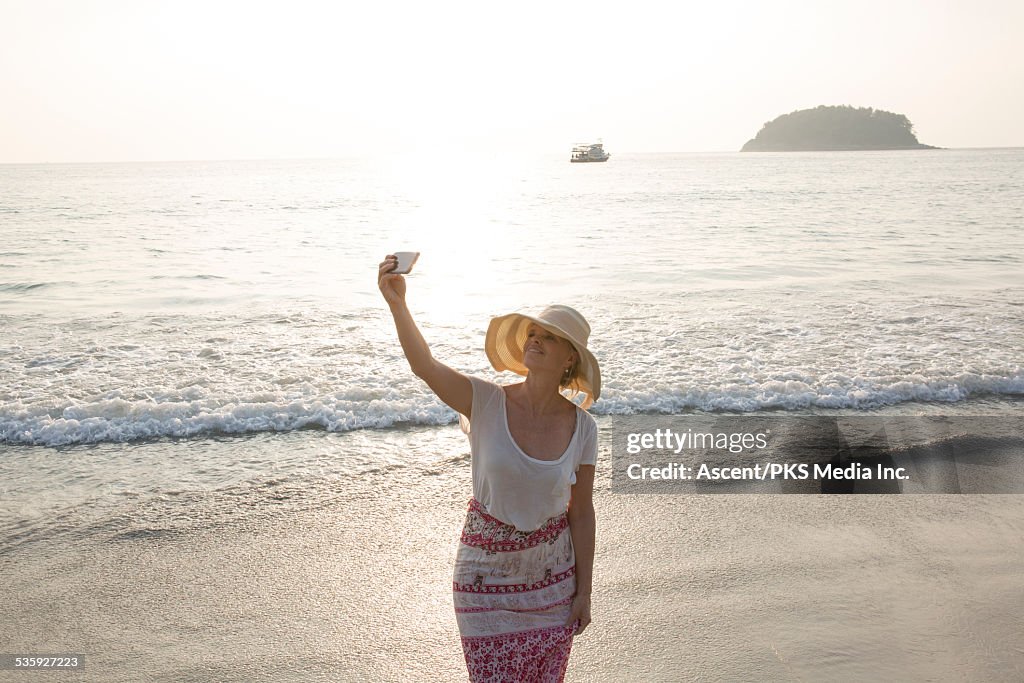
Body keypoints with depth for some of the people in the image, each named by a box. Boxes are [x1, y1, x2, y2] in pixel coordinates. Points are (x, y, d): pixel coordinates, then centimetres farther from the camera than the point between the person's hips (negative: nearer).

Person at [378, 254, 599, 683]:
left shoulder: (581, 426, -9)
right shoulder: (487, 403, -14)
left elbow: (581, 512, -2)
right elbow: (425, 366, -31)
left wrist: (584, 590, 1)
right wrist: (397, 303, -46)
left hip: (552, 575, 2)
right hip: (487, 577, -2)